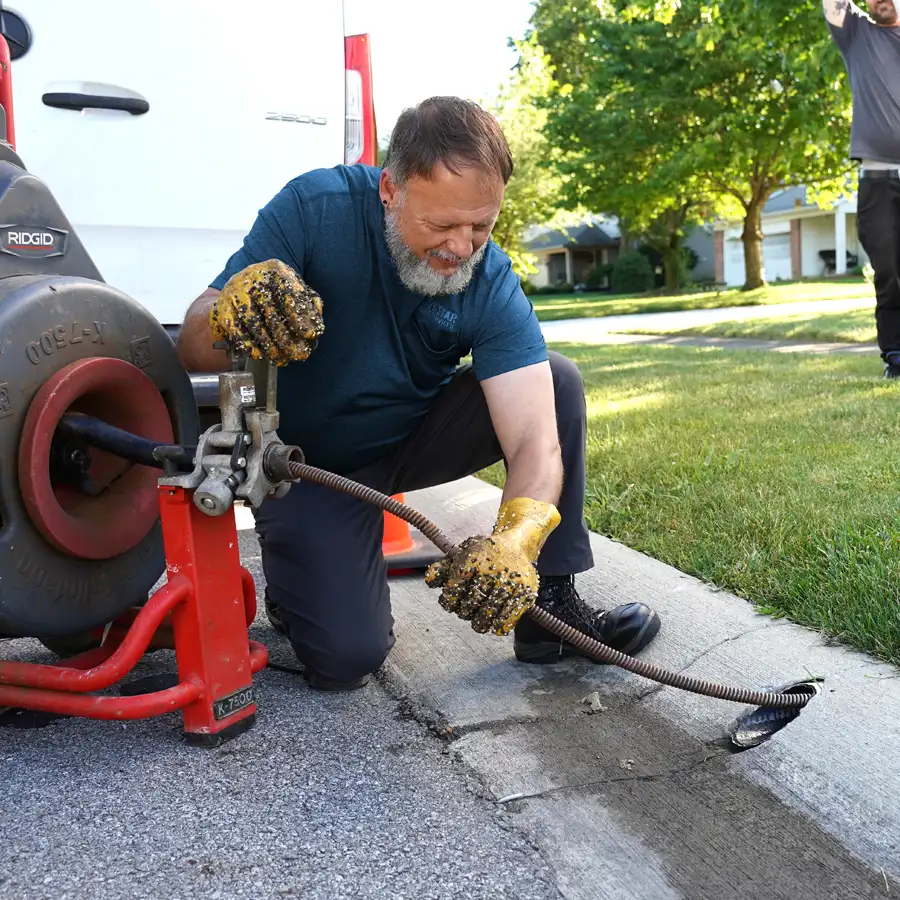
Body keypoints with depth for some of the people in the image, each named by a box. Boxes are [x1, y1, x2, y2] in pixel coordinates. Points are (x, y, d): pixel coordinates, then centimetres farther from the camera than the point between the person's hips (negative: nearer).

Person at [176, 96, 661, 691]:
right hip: (307, 460, -3)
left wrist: (515, 540, -50)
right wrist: (231, 314, -50)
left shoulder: (492, 284, -20)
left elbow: (535, 440, -29)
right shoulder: (316, 208, -25)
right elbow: (191, 351, -25)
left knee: (558, 381, -17)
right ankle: (299, 573, 17)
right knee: (347, 656, -19)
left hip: (414, 437, 3)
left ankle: (550, 606, -9)